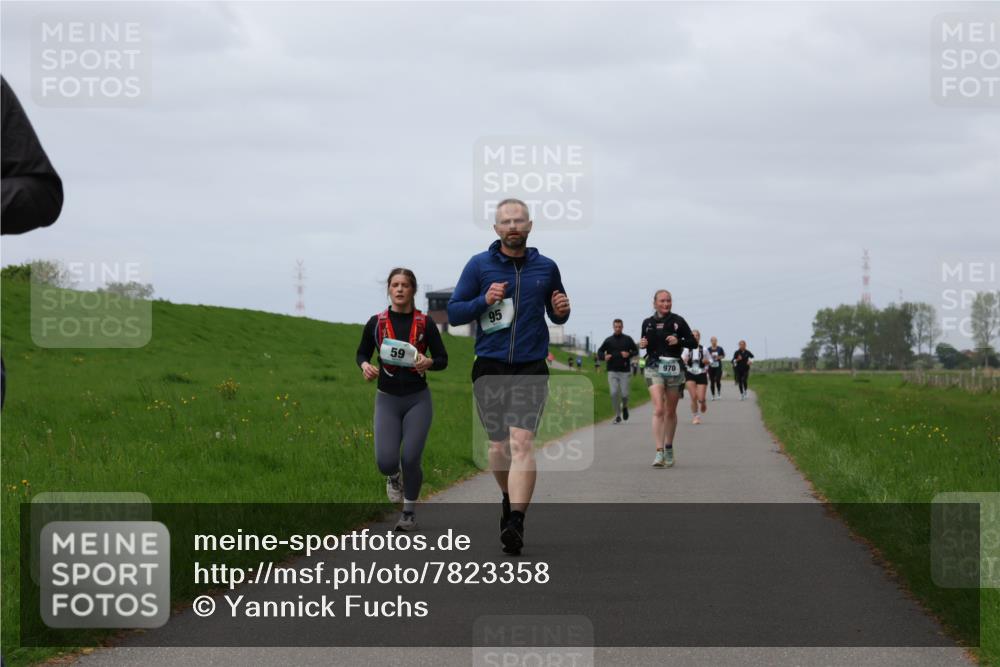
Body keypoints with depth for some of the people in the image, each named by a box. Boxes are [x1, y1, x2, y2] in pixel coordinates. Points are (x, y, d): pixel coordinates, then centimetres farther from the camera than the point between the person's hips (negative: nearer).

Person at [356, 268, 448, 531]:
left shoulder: (425, 323, -1)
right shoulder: (376, 323, 1)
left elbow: (443, 359, 5)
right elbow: (362, 352, 13)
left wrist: (428, 362, -17)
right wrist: (364, 365, -9)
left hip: (418, 400, -1)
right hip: (387, 399, 1)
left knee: (410, 459, -8)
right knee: (385, 461, -13)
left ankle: (409, 512, 16)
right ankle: (393, 477, 27)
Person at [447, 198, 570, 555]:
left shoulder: (546, 267, 7)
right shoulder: (479, 265, 3)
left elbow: (558, 316, 19)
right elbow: (453, 312, 2)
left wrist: (561, 310, -5)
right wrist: (484, 301, -15)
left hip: (531, 368, -1)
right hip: (490, 367, 1)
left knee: (521, 442, -16)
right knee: (498, 446, 9)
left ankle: (515, 522, -23)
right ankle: (510, 498, 37)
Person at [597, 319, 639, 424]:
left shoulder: (628, 339, 5)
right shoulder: (608, 340, 7)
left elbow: (636, 351, 10)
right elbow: (599, 352, 12)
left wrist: (629, 354, -11)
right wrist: (604, 357, -9)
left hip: (624, 371, -1)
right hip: (612, 372, 1)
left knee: (624, 394, -3)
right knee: (614, 393, -9)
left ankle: (625, 406, 31)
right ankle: (617, 415, 3)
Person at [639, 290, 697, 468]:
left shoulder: (678, 321, 1)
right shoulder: (648, 323, 7)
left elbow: (693, 343, 2)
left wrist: (678, 341, -15)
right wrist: (642, 344, -2)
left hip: (674, 369, 0)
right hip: (654, 368, 0)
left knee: (670, 412, 11)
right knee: (658, 410, -15)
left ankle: (669, 450, 28)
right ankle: (659, 452, -21)